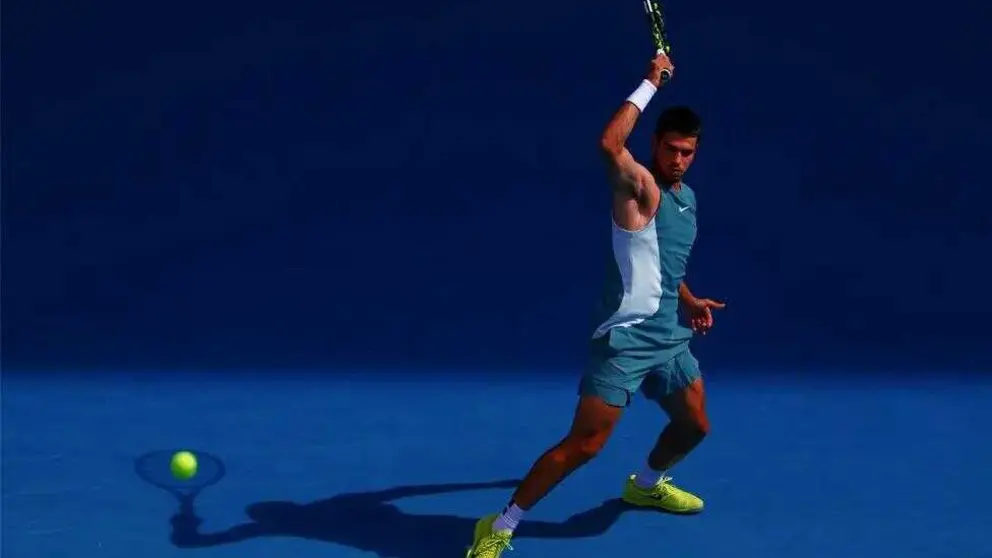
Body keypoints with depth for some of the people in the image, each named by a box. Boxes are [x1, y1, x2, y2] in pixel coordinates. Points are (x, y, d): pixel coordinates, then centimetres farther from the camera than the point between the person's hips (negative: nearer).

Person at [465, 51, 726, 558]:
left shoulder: (687, 198, 13)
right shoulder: (640, 188, -13)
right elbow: (609, 144, -35)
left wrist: (689, 301, 17)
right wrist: (651, 82, -27)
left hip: (671, 339, 8)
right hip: (626, 340, -8)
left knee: (694, 426, 22)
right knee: (583, 445, -12)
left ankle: (646, 485, 52)